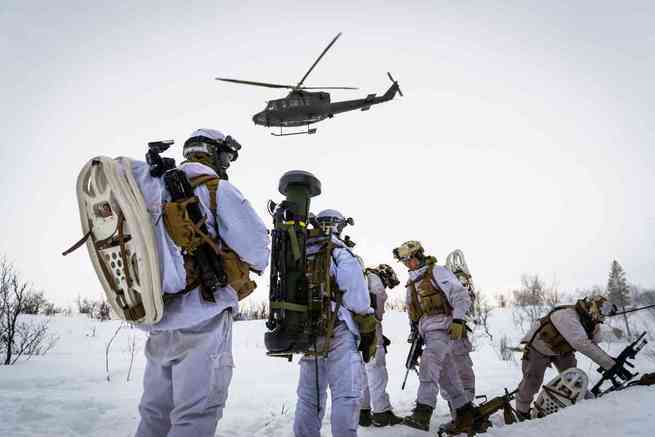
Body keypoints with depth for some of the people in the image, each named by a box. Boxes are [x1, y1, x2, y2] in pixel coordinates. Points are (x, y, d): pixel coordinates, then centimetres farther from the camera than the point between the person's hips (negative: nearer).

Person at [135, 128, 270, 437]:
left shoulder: (156, 189, 14)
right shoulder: (216, 189, -6)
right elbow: (256, 245, -7)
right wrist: (256, 264, 15)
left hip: (158, 320, 7)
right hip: (203, 318, -7)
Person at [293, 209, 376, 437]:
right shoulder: (342, 254, -4)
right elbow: (357, 299, -9)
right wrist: (368, 333, 1)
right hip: (339, 332, -6)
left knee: (309, 396, 15)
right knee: (346, 395, -3)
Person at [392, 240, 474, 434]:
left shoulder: (437, 272, -3)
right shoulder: (412, 282, 20)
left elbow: (461, 296, -9)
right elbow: (413, 310, 29)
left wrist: (458, 320, -19)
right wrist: (415, 331, 23)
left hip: (442, 327, -8)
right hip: (427, 332, 8)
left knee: (428, 365, -23)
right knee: (446, 375, 9)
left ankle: (422, 413, -28)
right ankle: (465, 414, 18)